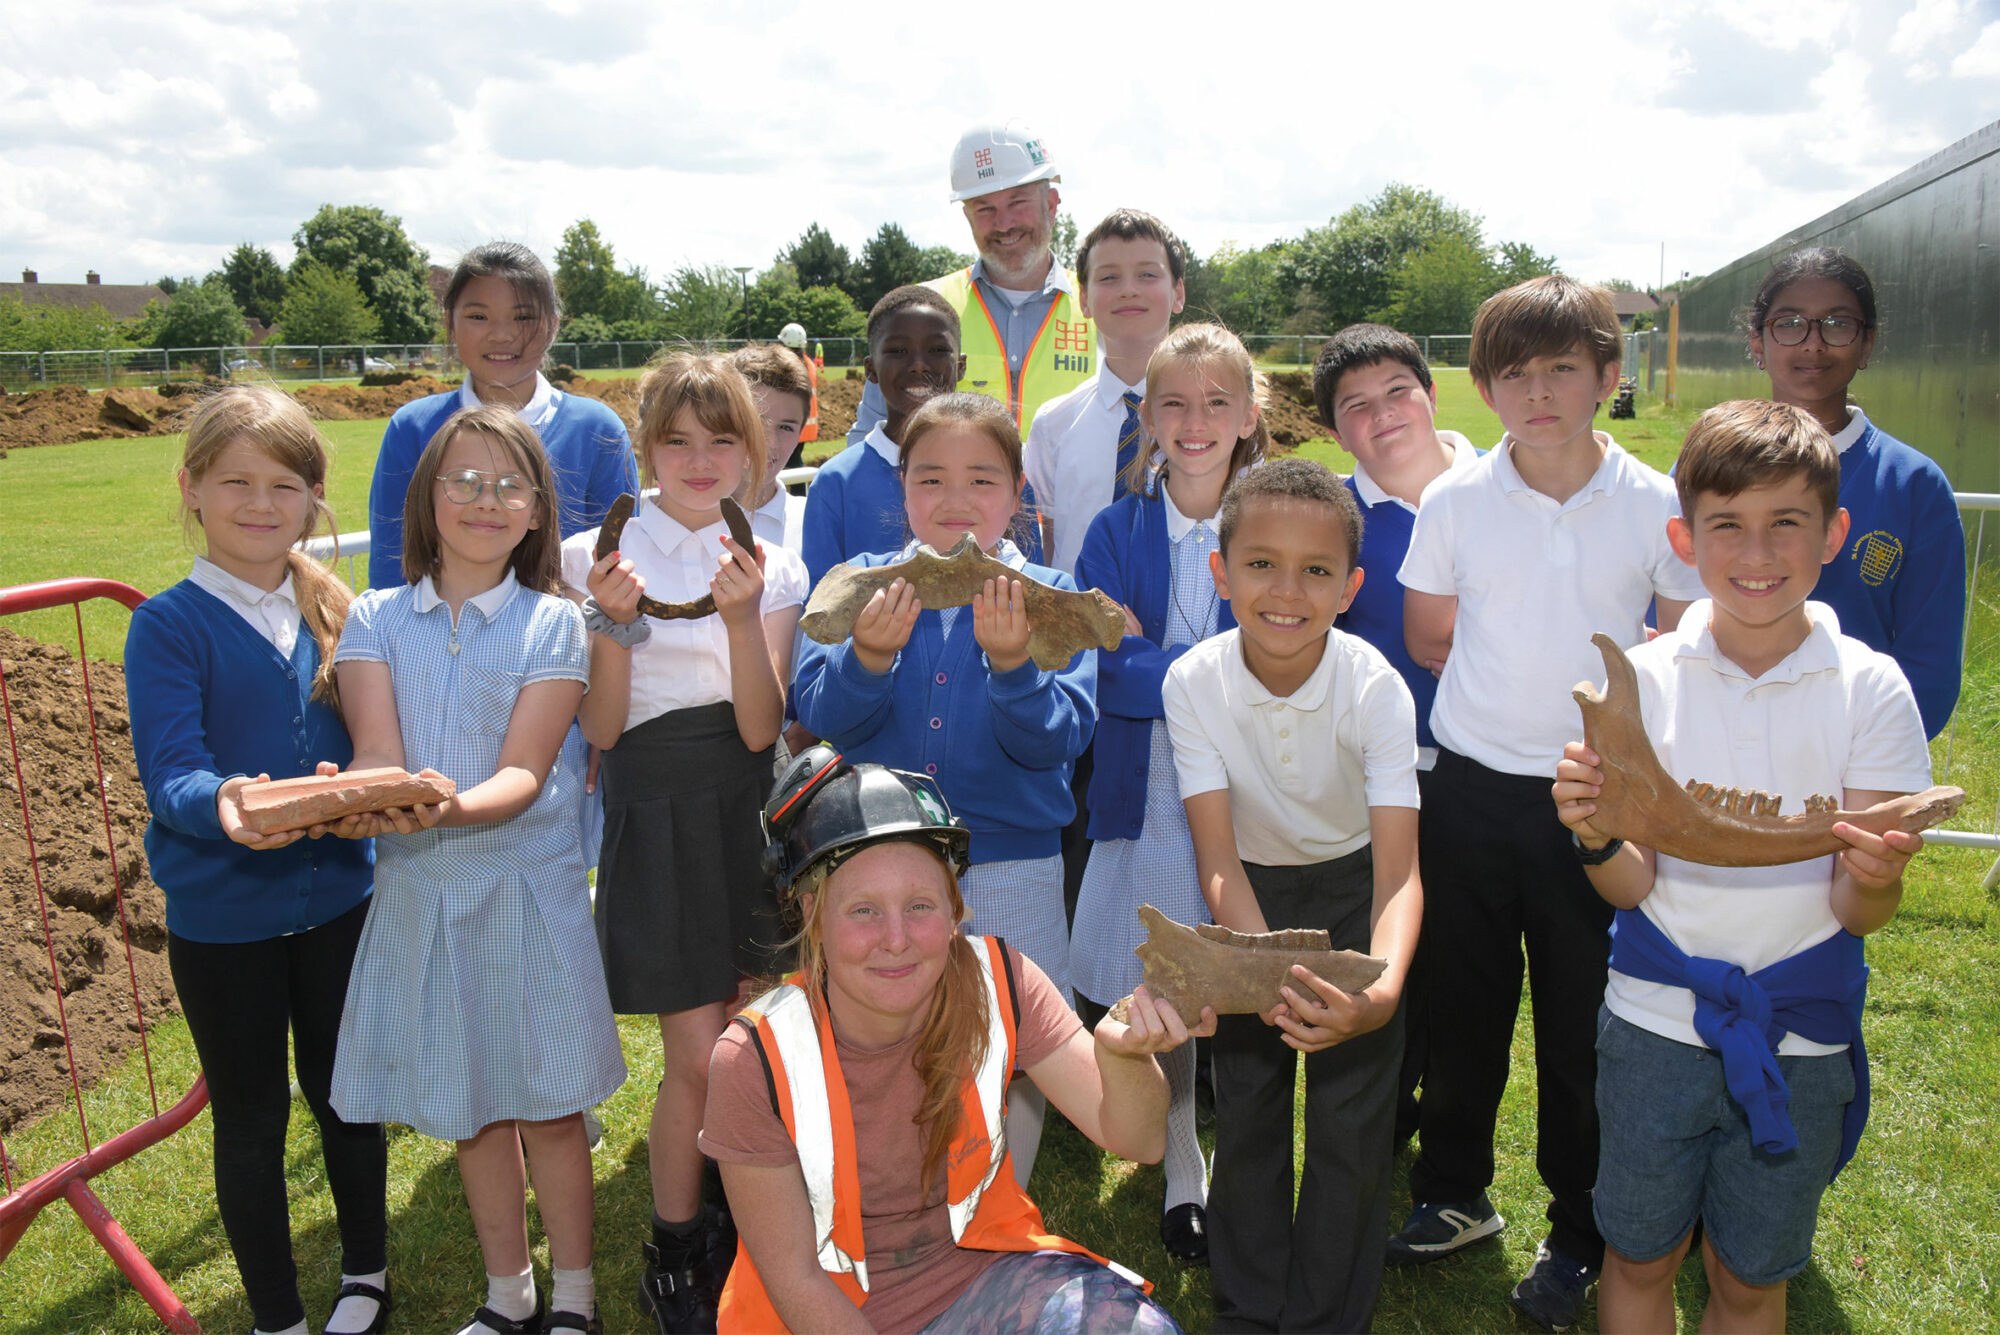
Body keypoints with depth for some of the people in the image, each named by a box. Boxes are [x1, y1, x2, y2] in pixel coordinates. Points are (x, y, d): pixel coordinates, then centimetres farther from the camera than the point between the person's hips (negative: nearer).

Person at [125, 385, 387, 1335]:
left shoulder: (334, 612, 1)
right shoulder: (168, 625, -11)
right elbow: (170, 774, -20)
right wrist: (222, 806, -41)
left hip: (339, 896, 3)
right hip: (221, 912, -3)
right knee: (252, 1117, 13)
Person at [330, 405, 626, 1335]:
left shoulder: (552, 622, -3)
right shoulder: (377, 618, 3)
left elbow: (523, 774, -12)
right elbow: (378, 754, -9)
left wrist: (453, 809, -33)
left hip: (528, 884, -2)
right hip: (417, 890, 2)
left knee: (549, 1106, 5)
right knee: (469, 1107, 15)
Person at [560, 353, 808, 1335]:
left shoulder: (772, 567, 3)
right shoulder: (600, 557, -3)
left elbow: (761, 728, -7)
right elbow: (601, 730, -5)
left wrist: (743, 617, -21)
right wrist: (616, 622, -20)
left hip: (745, 808, 3)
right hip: (657, 809, -3)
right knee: (699, 1058, -3)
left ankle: (729, 1224, 33)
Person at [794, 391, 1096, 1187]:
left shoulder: (1049, 598, -2)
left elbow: (1055, 741, -13)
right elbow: (819, 716, -10)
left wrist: (1011, 664, -31)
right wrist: (869, 655, -29)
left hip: (1011, 869, -1)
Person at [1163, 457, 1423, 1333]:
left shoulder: (1376, 688, -26)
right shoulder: (1193, 683, -22)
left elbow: (1399, 869, -31)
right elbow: (1217, 857, -23)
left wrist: (1380, 989, -50)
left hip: (1350, 891, -1)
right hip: (1250, 899, 1)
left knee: (1350, 1124, 0)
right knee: (1244, 1114, 6)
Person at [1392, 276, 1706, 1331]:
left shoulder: (1655, 507, -4)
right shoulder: (1453, 502, -2)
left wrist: (1602, 674, -8)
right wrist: (1560, 669, 5)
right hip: (1472, 788, 1)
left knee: (1586, 1025, 9)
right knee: (1461, 1007, 14)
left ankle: (1578, 1236, 30)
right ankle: (1453, 1195, 36)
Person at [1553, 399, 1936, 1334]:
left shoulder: (1870, 689, -9)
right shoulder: (1643, 679, -8)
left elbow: (1858, 914, -10)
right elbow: (1634, 887, -8)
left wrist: (1875, 880, -32)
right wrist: (1596, 838, -29)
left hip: (1801, 1039, 0)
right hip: (1656, 1022, 0)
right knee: (1639, 1259, 15)